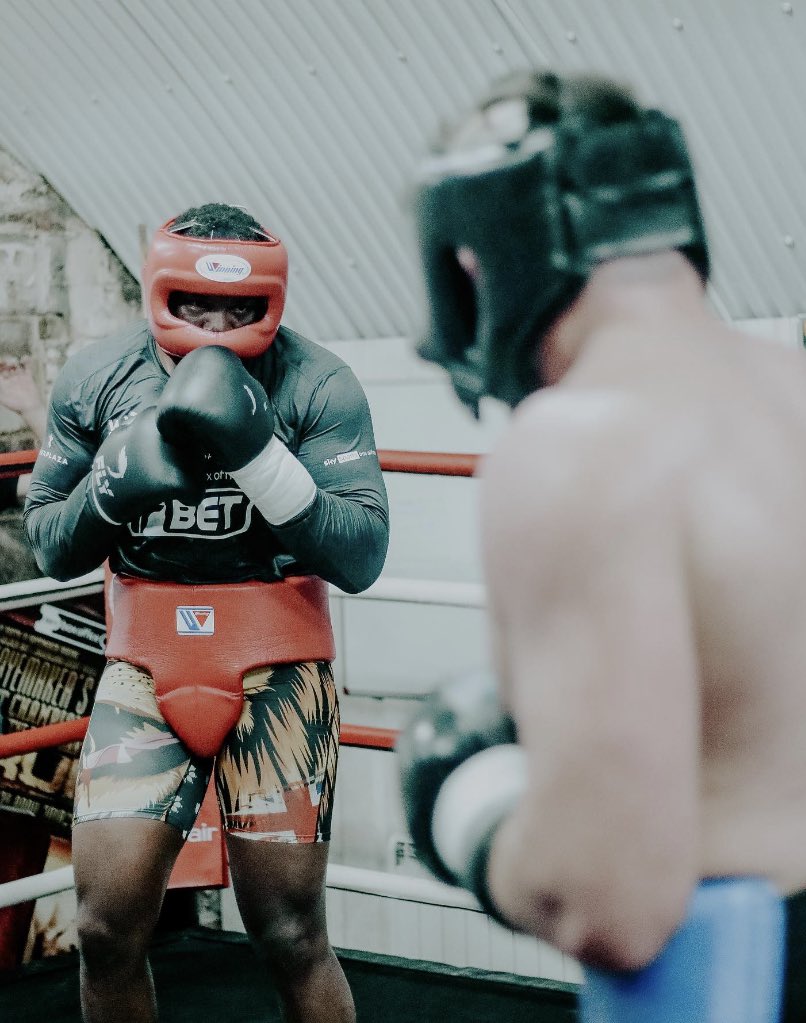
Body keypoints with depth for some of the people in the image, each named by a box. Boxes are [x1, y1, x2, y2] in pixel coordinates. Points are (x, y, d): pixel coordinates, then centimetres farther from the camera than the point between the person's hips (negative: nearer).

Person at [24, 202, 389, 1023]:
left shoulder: (317, 387, -10)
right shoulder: (96, 382, 0)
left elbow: (362, 557, -14)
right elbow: (49, 546, 6)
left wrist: (259, 454, -26)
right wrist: (111, 491, -16)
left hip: (276, 671, -2)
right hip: (144, 670, 3)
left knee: (290, 941, -1)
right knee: (108, 930, -2)